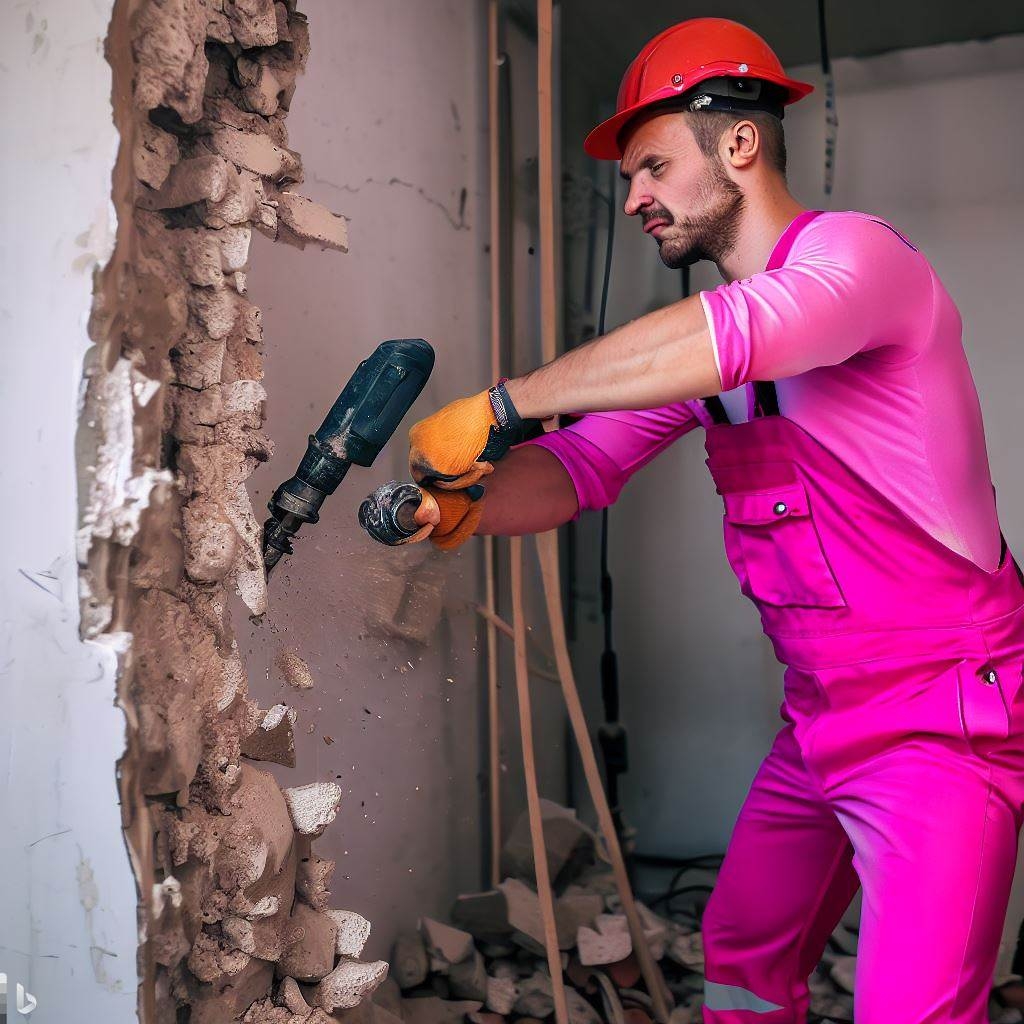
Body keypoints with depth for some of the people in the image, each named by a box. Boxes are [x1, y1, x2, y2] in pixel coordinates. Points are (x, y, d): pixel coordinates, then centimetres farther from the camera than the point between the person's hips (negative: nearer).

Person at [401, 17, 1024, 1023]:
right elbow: (582, 466, 5)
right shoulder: (694, 338, 11)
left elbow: (740, 333, -36)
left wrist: (501, 405, -32)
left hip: (943, 717, -8)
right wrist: (468, 508, -16)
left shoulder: (854, 251, -15)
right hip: (819, 722, 9)